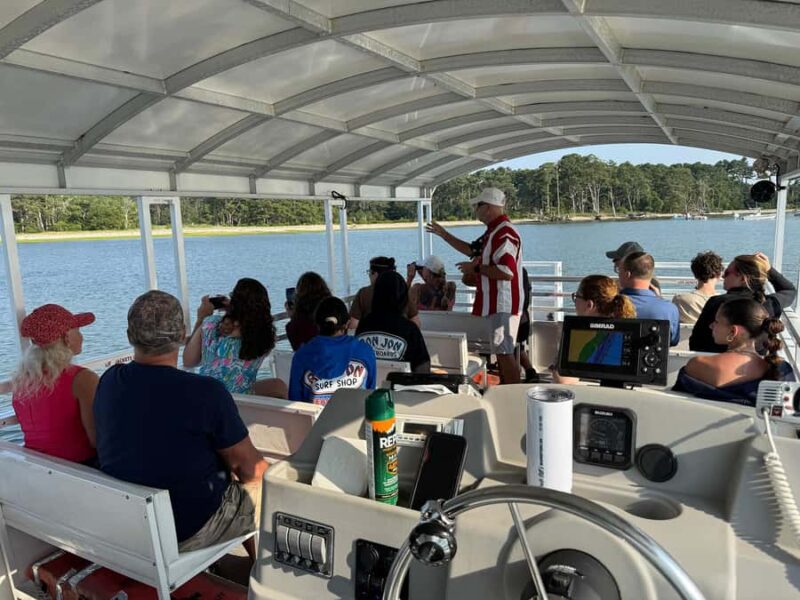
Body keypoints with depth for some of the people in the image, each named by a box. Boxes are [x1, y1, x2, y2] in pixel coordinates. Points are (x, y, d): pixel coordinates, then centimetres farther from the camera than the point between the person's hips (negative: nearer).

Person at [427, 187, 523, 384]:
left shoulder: (504, 233, -20)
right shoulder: (494, 231, 14)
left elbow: (507, 271, -29)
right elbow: (472, 249, 29)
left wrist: (476, 268, -17)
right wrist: (444, 234, 29)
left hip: (504, 304, -11)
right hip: (496, 303, 11)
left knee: (505, 352, -8)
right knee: (502, 351, 17)